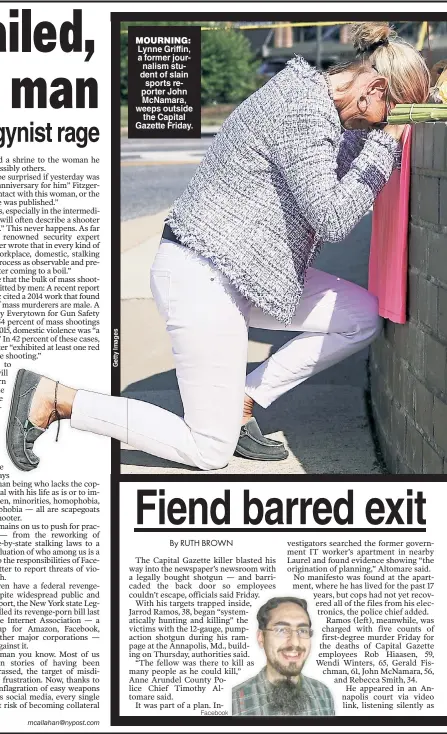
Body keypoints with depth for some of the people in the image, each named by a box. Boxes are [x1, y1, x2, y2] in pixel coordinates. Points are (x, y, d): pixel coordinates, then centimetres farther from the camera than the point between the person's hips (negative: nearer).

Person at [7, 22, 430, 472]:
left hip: (240, 269, 10)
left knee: (363, 316, 8)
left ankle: (241, 401, 11)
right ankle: (54, 400, 1)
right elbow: (332, 219, -23)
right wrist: (385, 141, -16)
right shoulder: (304, 113, -21)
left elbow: (331, 174, 19)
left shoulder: (308, 91, 9)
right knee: (210, 451, -2)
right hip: (202, 280, -10)